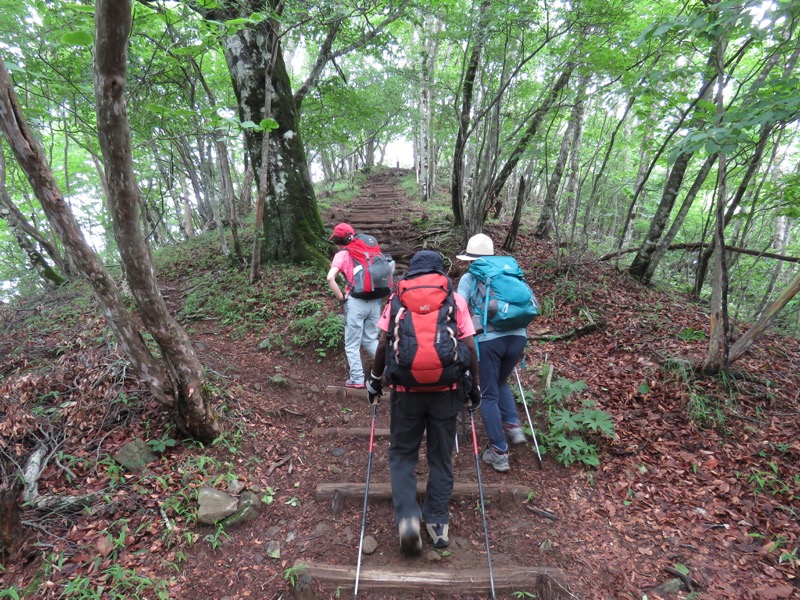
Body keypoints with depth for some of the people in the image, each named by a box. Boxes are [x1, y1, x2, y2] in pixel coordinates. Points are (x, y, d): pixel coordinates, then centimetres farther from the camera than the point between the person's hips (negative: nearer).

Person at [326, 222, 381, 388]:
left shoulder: (342, 255, -2)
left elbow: (330, 278, -17)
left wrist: (341, 297, -6)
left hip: (356, 301, -5)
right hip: (375, 300, 5)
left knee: (352, 344, 8)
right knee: (371, 340, 19)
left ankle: (357, 379, 10)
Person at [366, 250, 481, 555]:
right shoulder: (456, 300, 4)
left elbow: (383, 345, 1)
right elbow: (470, 347, 1)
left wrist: (375, 379, 14)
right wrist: (475, 384, 12)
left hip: (406, 389, -1)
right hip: (446, 389, 1)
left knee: (402, 454, 15)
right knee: (441, 456, 16)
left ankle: (407, 517, 0)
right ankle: (438, 522, 23)